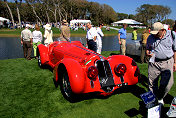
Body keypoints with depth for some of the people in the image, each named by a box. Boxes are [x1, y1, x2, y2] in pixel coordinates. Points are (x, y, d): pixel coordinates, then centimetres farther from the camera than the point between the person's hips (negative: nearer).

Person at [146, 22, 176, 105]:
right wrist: (147, 53, -7)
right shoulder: (151, 37, 4)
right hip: (154, 62, 2)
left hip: (167, 62, -1)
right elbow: (147, 48, 16)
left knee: (167, 83, -3)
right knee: (152, 83, 6)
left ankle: (160, 98, 24)